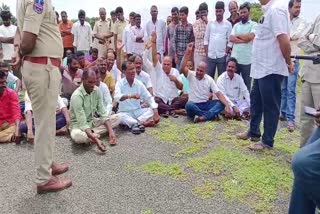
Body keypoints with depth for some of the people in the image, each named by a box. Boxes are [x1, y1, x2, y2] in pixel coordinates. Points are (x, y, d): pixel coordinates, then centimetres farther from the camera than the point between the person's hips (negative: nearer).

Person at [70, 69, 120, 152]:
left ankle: (92, 134, -16)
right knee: (76, 135, -41)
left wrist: (111, 132, -20)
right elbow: (82, 123, -31)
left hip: (92, 122, 7)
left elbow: (103, 114, -6)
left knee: (117, 119, -6)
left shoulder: (96, 90, -7)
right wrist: (96, 140, -42)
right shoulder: (77, 96, -26)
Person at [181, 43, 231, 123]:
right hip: (194, 105, -2)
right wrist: (187, 53, -31)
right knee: (189, 105, -38)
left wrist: (227, 105, -22)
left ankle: (202, 117, -40)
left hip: (206, 104, 3)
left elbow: (219, 93, -7)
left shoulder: (209, 79, 1)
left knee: (221, 103, -23)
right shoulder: (191, 75, -2)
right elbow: (182, 69, -24)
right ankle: (211, 115, -26)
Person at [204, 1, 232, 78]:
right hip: (210, 55, 1)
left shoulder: (228, 24, 1)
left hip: (222, 56, -1)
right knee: (209, 76, 7)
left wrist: (226, 53, -6)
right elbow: (206, 39, 7)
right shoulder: (210, 23, 5)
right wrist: (207, 53, 0)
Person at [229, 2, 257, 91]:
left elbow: (250, 37, -14)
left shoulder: (254, 25, 2)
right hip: (234, 59, 4)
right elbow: (231, 39, 1)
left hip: (247, 60, -4)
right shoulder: (236, 25, 14)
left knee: (246, 84, 6)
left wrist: (238, 35, 0)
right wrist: (244, 39, -9)